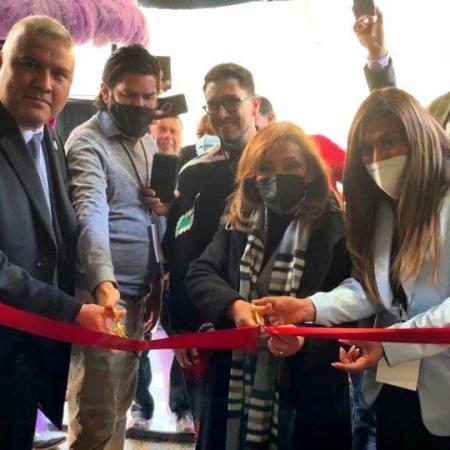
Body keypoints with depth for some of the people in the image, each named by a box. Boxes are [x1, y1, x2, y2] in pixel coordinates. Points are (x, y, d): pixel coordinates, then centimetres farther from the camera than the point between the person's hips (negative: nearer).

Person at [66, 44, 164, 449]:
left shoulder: (148, 142, 14)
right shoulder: (87, 143, -11)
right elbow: (91, 215, -28)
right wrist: (104, 283, -41)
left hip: (140, 292, 8)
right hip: (105, 291, -8)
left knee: (121, 403, 17)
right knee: (97, 416, -2)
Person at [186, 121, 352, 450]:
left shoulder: (337, 229, -8)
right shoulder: (238, 223, 6)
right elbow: (199, 274, -2)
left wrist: (306, 340, -28)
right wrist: (234, 305, -22)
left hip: (307, 392, -4)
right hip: (234, 383, 4)